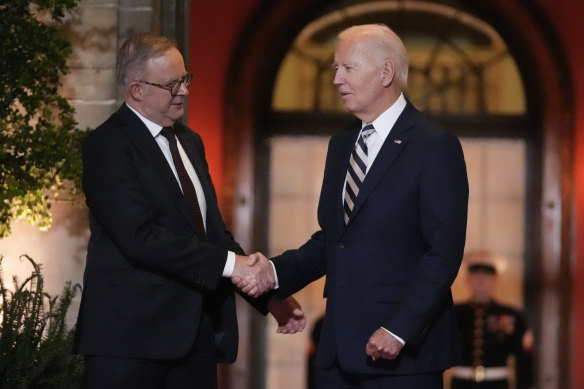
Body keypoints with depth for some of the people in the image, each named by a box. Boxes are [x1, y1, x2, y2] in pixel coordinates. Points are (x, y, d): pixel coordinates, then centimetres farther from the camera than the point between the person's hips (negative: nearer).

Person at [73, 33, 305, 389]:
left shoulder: (189, 142, 17)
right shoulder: (108, 146, -9)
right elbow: (140, 236, -21)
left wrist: (270, 296, 9)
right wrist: (230, 263, -24)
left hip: (197, 333, 7)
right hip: (133, 334, -7)